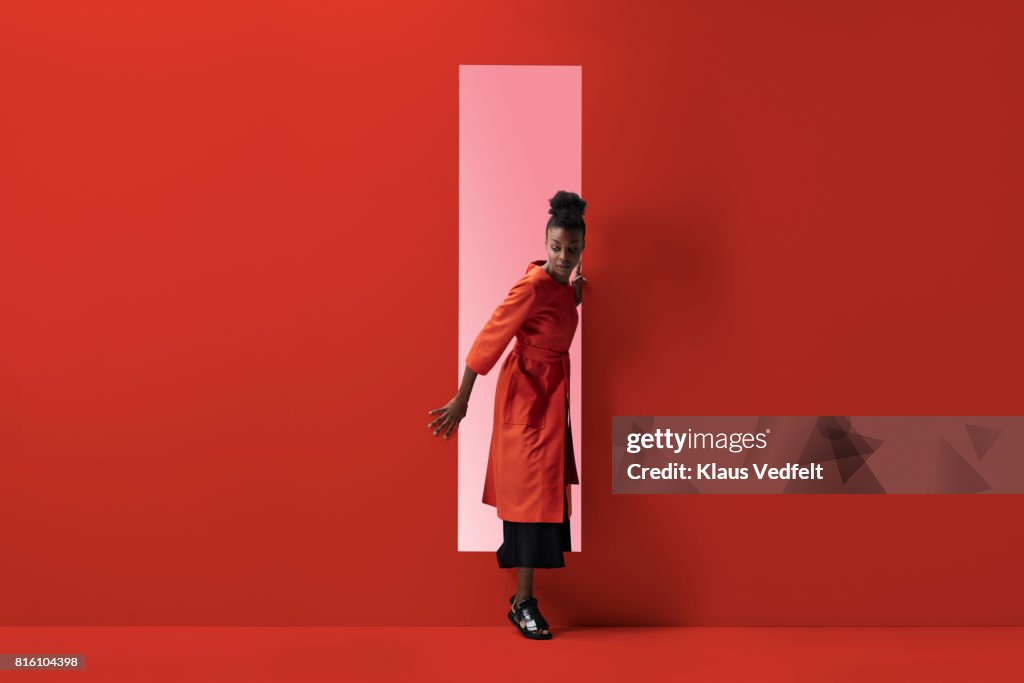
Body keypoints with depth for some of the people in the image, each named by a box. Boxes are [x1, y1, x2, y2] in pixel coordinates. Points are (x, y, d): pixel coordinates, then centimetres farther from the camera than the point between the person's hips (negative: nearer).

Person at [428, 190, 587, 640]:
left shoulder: (565, 284, 3)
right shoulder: (532, 286, -22)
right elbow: (490, 339, -22)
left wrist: (577, 294, 8)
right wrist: (461, 400, -22)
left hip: (553, 391, 9)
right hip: (526, 392, -9)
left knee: (547, 485, 19)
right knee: (532, 489, -8)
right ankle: (522, 602, -3)